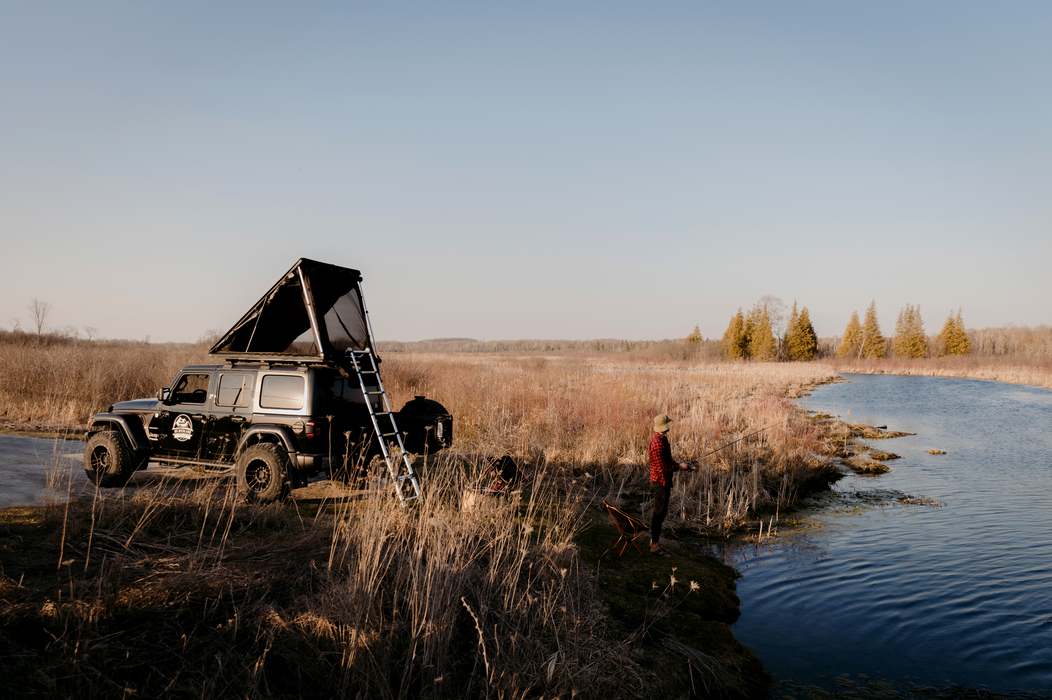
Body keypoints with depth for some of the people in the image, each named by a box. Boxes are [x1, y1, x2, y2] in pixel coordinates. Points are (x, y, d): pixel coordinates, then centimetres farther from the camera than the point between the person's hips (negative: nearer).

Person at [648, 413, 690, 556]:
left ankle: (654, 540, 28)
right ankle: (655, 545, 3)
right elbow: (662, 467, -24)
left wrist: (677, 464, 9)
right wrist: (679, 466, -14)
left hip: (663, 481, 10)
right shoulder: (658, 443, -24)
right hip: (660, 481, -10)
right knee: (659, 513, -4)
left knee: (661, 512, 18)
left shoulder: (661, 438, 10)